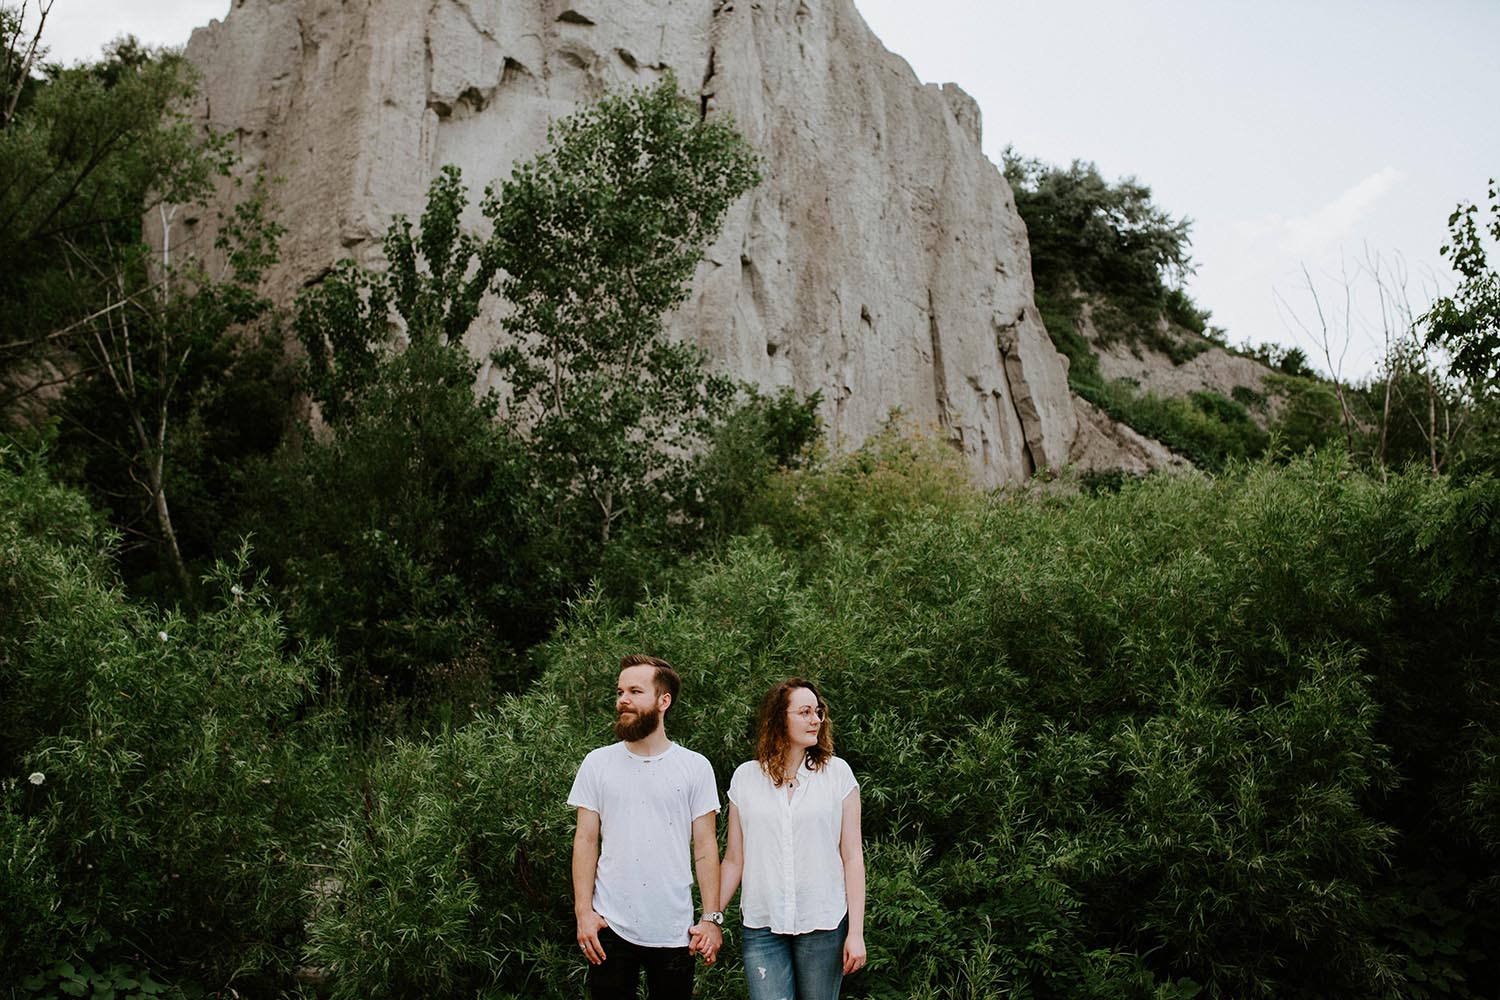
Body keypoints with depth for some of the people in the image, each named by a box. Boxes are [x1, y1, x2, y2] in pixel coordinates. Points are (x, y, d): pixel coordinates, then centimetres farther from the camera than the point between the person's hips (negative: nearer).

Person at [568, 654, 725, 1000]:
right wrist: (583, 912, -4)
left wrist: (712, 918, -4)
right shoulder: (597, 763, 3)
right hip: (610, 928, 1)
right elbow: (585, 841, 4)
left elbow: (705, 848, 1)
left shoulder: (696, 767, 0)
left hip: (675, 931, 0)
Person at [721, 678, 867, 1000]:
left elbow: (852, 856, 0)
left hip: (823, 925, 0)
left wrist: (856, 932, -4)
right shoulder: (745, 777, 2)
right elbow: (734, 860, 7)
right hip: (762, 926, 0)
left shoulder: (837, 772, -1)